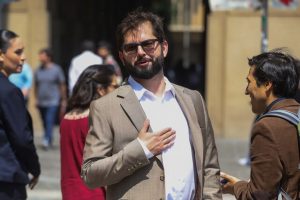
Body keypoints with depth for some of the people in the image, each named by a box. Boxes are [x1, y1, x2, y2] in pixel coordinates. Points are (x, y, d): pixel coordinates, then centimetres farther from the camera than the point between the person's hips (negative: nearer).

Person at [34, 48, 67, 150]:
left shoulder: (56, 69, -3)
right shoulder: (38, 70, 7)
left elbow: (62, 85, 1)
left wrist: (64, 100, 1)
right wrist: (36, 99, 13)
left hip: (53, 101, -5)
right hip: (41, 102, 5)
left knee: (49, 121, -16)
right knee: (45, 123, 9)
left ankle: (47, 140, -23)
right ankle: (49, 140, 22)